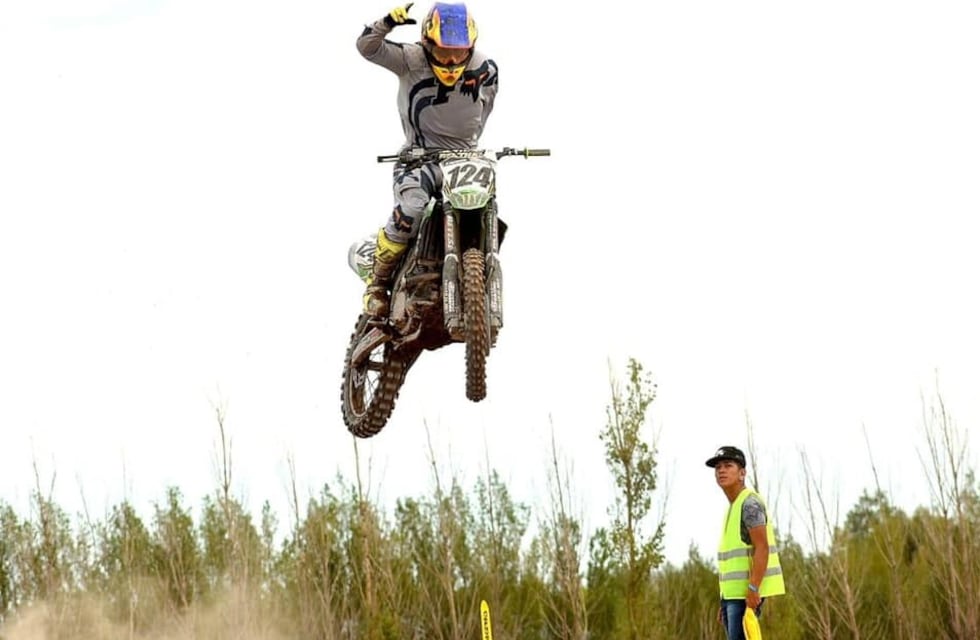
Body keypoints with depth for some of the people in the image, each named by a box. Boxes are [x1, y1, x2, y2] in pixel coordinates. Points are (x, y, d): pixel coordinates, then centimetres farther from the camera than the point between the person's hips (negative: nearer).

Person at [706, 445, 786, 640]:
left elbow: (762, 548, -19)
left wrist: (753, 588, -26)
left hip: (747, 593, -10)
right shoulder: (732, 506, 20)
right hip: (733, 593, 10)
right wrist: (724, 602, 20)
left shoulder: (750, 503, -9)